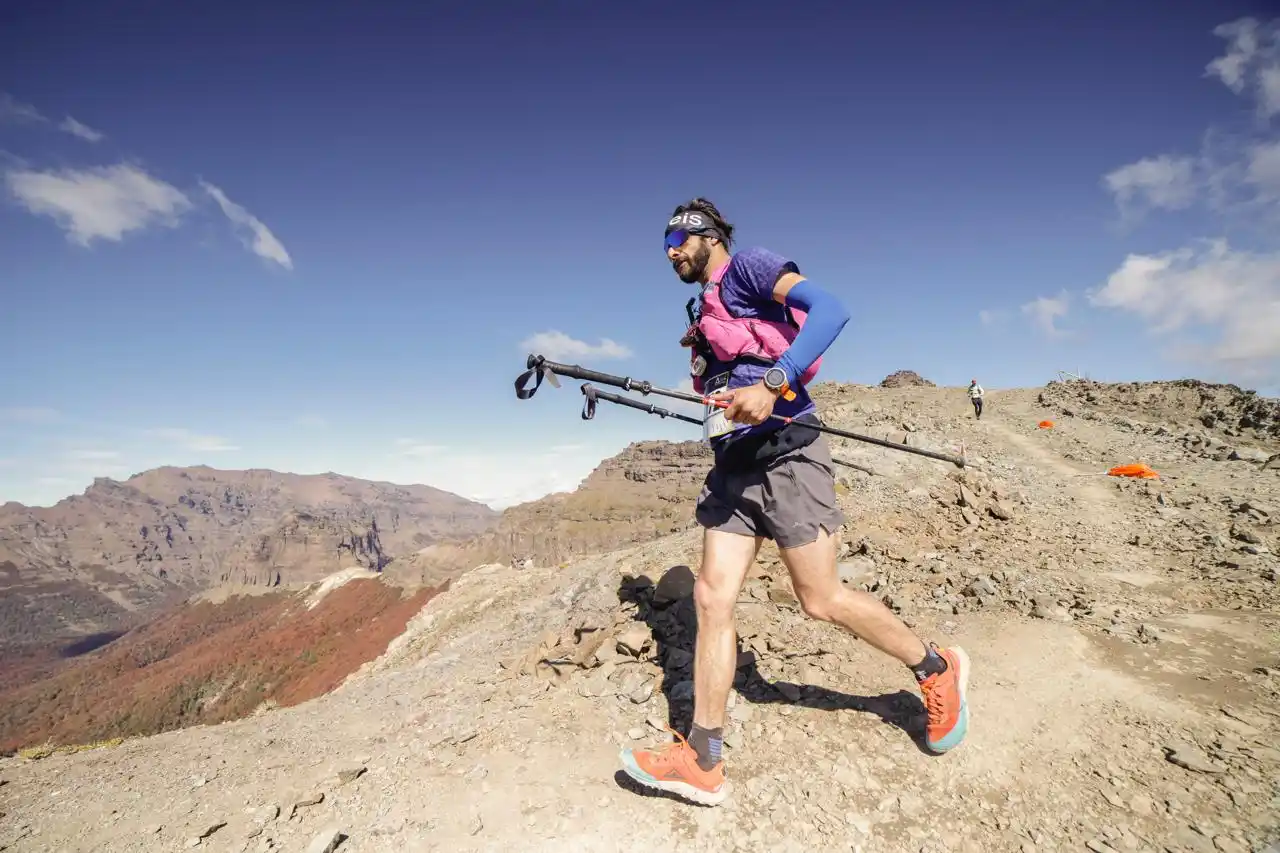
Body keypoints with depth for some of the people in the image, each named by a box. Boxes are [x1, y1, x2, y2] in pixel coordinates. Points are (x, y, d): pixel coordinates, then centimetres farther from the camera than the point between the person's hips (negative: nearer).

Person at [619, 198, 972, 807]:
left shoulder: (746, 266, -1)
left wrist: (772, 385, -28)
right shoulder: (707, 312, 24)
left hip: (783, 454, -8)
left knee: (820, 600, 0)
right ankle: (702, 762, 8)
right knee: (712, 598, 0)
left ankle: (936, 671, 27)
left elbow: (830, 308, -18)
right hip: (734, 465, 8)